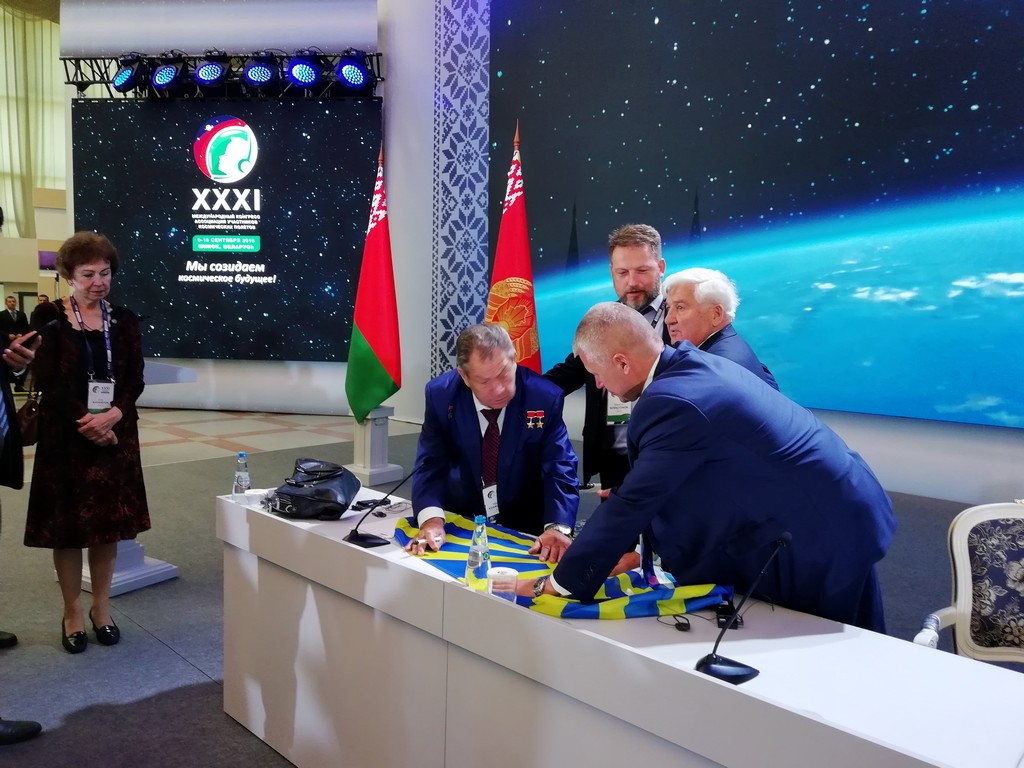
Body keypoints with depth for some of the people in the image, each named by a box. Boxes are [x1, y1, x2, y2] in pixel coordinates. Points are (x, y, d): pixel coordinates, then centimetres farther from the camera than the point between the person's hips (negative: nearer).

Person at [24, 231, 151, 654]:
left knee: (108, 524, 8)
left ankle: (101, 608, 23)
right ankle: (72, 613, 19)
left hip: (115, 435, 3)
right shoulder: (50, 319, -3)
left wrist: (113, 415, -16)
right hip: (65, 436, -2)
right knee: (67, 526, 5)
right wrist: (85, 421, -18)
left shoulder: (123, 320, 6)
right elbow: (46, 381, -10)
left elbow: (135, 379, 1)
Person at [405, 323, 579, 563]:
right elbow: (431, 464, -14)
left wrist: (557, 528, -38)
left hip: (525, 534, 0)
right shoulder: (441, 394, -15)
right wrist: (432, 519, -34)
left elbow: (560, 470, -19)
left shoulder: (545, 398, -19)